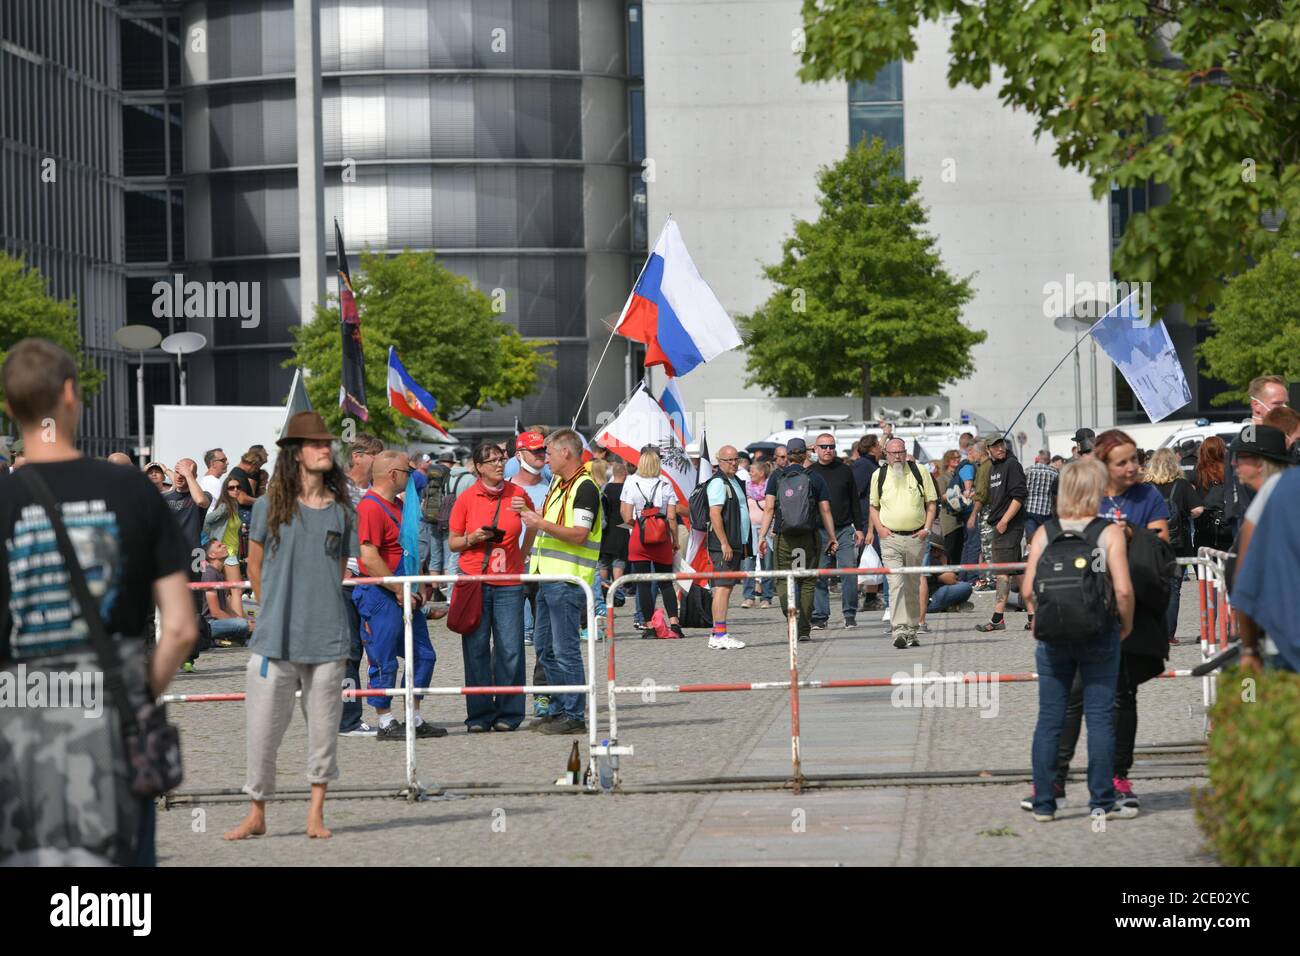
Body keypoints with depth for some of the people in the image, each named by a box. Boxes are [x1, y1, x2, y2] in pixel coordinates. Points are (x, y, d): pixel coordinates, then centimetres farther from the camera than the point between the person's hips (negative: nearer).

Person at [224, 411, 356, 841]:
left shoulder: (341, 509, 6)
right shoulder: (270, 504, 0)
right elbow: (255, 568, 7)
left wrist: (321, 614, 10)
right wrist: (278, 613, 9)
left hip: (328, 639, 2)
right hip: (275, 639, -2)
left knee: (323, 728, 4)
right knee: (263, 728, 0)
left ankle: (316, 813, 15)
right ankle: (256, 814, 12)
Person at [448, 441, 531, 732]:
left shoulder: (517, 494, 6)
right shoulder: (466, 498, 2)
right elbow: (452, 542, 8)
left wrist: (526, 513, -2)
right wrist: (473, 538, -12)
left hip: (509, 582, 1)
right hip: (474, 578, -1)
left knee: (510, 649, -4)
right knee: (476, 648, -1)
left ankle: (508, 714, 5)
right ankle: (479, 715, 6)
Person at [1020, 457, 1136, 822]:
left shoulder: (1044, 533, 0)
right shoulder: (1110, 533, -7)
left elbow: (1028, 590, -2)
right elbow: (1123, 589, -14)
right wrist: (1126, 624, 2)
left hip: (1052, 637, 2)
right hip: (1099, 637, -2)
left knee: (1049, 719, 7)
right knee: (1100, 717, 5)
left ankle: (1043, 803, 11)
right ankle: (1102, 802, 7)